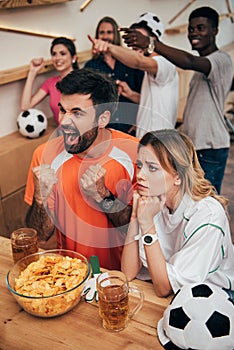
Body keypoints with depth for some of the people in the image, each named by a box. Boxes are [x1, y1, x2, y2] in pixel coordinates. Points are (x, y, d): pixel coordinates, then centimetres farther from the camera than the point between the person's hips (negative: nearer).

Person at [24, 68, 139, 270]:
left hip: (122, 270, -1)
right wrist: (41, 198, -21)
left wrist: (102, 195, -21)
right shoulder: (46, 155, -8)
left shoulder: (134, 152, -12)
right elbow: (40, 236, -3)